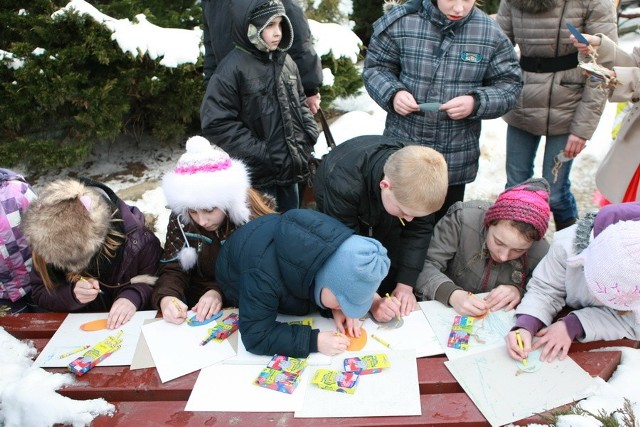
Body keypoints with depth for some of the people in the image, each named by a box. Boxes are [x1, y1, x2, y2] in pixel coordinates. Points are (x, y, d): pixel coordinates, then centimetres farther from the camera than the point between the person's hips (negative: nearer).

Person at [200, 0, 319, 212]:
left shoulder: (286, 62, 7)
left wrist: (312, 138, 5)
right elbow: (216, 123, -18)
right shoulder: (232, 69, -15)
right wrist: (259, 153, -19)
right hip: (258, 176, -7)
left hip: (291, 167, 7)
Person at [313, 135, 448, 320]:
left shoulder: (421, 178, -32)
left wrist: (405, 285, -22)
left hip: (386, 223, 3)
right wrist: (371, 299, -39)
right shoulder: (343, 184, -45)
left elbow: (419, 229, -18)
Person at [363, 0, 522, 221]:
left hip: (456, 161, 1)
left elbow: (509, 85, 2)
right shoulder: (400, 22, -7)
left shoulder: (491, 33, -4)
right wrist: (393, 93, -18)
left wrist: (476, 103, -18)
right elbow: (375, 68, 3)